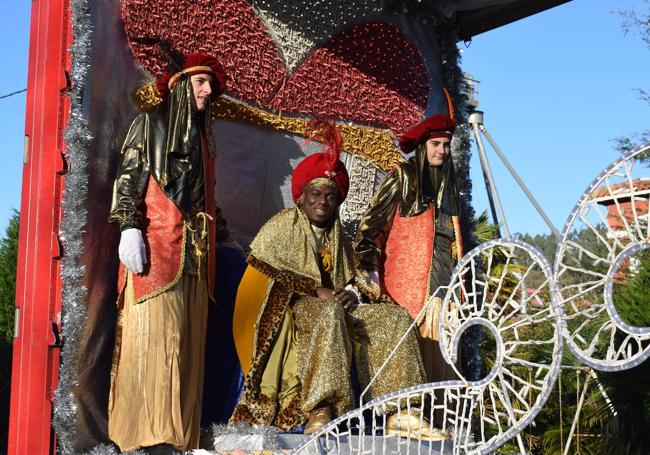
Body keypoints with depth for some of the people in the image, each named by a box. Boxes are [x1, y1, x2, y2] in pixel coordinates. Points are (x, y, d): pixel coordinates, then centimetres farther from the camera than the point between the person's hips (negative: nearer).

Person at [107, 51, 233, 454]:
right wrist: (129, 226, -16)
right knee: (155, 334, -13)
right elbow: (128, 176, -3)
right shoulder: (150, 123, 7)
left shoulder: (202, 135, 25)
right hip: (156, 243, -6)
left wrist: (222, 233, 24)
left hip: (197, 250, 7)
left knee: (187, 341, 1)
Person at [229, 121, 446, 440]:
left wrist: (353, 293, -9)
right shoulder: (282, 226, 5)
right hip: (290, 308, -6)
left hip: (334, 305, 6)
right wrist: (315, 291, -16)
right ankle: (319, 415, -49)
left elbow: (353, 279, 17)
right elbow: (264, 272, -7)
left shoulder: (337, 237, 21)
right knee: (329, 314, -40)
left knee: (394, 317, -14)